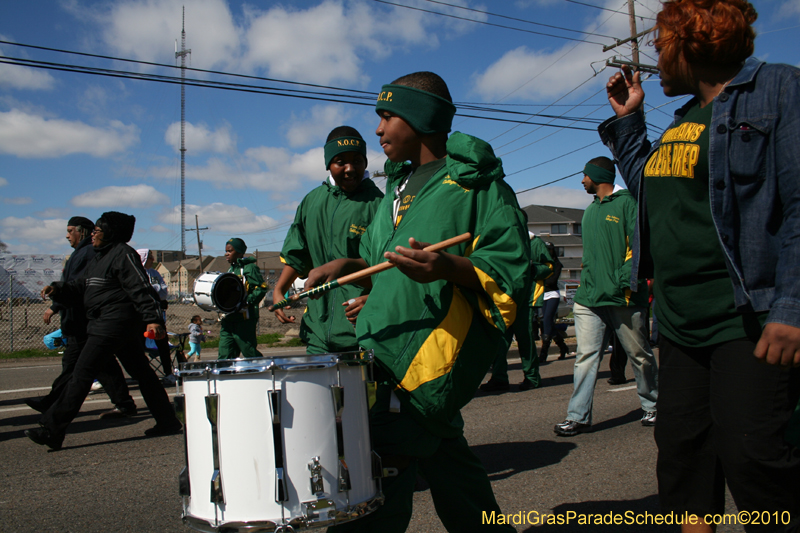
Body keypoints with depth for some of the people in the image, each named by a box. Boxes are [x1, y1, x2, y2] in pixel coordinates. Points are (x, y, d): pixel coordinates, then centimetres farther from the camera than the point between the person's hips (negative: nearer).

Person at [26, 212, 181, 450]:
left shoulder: (123, 254, -11)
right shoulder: (98, 258, 20)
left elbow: (141, 290, -18)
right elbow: (81, 286, 23)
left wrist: (153, 320, -25)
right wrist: (58, 289, 5)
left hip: (115, 323, -11)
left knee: (82, 374, -8)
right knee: (140, 372, 12)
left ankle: (52, 430, -2)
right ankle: (168, 422, 18)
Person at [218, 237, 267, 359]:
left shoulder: (249, 268, -6)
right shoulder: (231, 269, 20)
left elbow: (261, 288, -15)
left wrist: (247, 302, -24)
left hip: (244, 318, -8)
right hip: (229, 319, 8)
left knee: (249, 352, -3)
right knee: (225, 355, 4)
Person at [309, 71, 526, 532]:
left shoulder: (476, 183, -3)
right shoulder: (399, 186, 21)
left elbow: (511, 271, -12)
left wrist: (448, 267, -29)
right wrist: (349, 265, 11)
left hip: (433, 352, -8)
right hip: (385, 348, 9)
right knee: (449, 468, 18)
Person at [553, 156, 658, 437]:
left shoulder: (627, 203, -3)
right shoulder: (590, 210, 20)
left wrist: (628, 282, -18)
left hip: (622, 298, -6)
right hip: (589, 298, 6)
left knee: (640, 355, 8)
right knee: (586, 357, 0)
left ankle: (652, 407, 25)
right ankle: (578, 416, 1)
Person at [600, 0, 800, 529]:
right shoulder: (684, 120, 17)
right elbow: (649, 187, 30)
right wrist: (627, 120, 23)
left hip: (747, 320, -8)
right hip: (680, 322, 8)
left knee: (751, 454, -13)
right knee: (680, 447, 13)